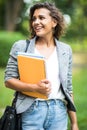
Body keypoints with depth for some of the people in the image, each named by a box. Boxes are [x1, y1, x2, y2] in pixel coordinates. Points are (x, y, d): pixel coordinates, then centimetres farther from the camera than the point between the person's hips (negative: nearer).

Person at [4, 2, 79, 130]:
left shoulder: (65, 50, 8)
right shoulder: (21, 47, 2)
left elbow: (68, 88, 11)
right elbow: (8, 80, -1)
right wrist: (35, 88, -17)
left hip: (59, 111, 2)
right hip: (30, 111, -2)